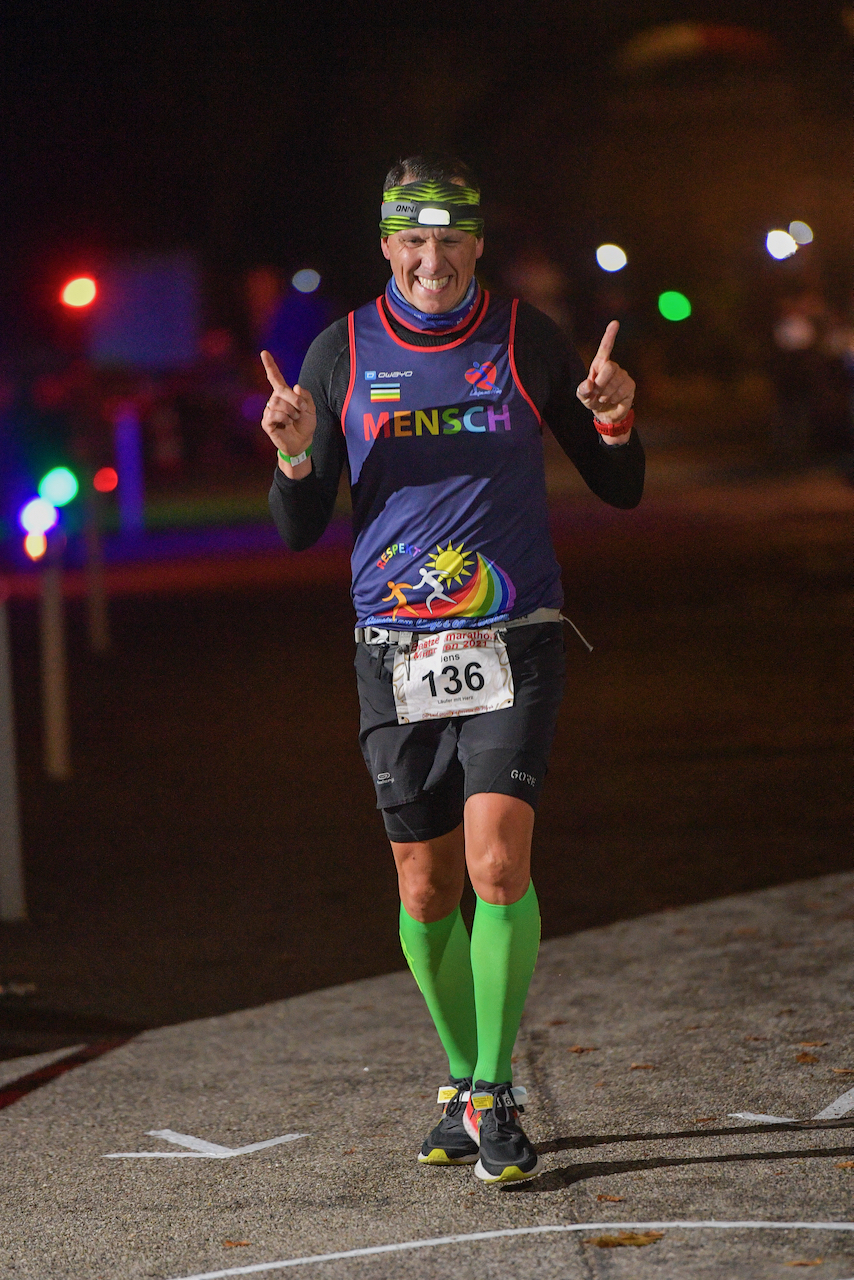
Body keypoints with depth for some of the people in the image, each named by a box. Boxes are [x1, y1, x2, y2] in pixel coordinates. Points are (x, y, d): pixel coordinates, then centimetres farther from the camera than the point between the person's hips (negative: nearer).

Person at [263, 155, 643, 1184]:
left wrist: (614, 420, -12)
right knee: (426, 886, 5)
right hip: (396, 653, 2)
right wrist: (294, 451, -13)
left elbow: (620, 491, 8)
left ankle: (494, 1096, -6)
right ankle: (463, 1079, 25)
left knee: (497, 859, -17)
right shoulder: (340, 355, 4)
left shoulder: (526, 340, 3)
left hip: (513, 643, -2)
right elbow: (299, 530, 6)